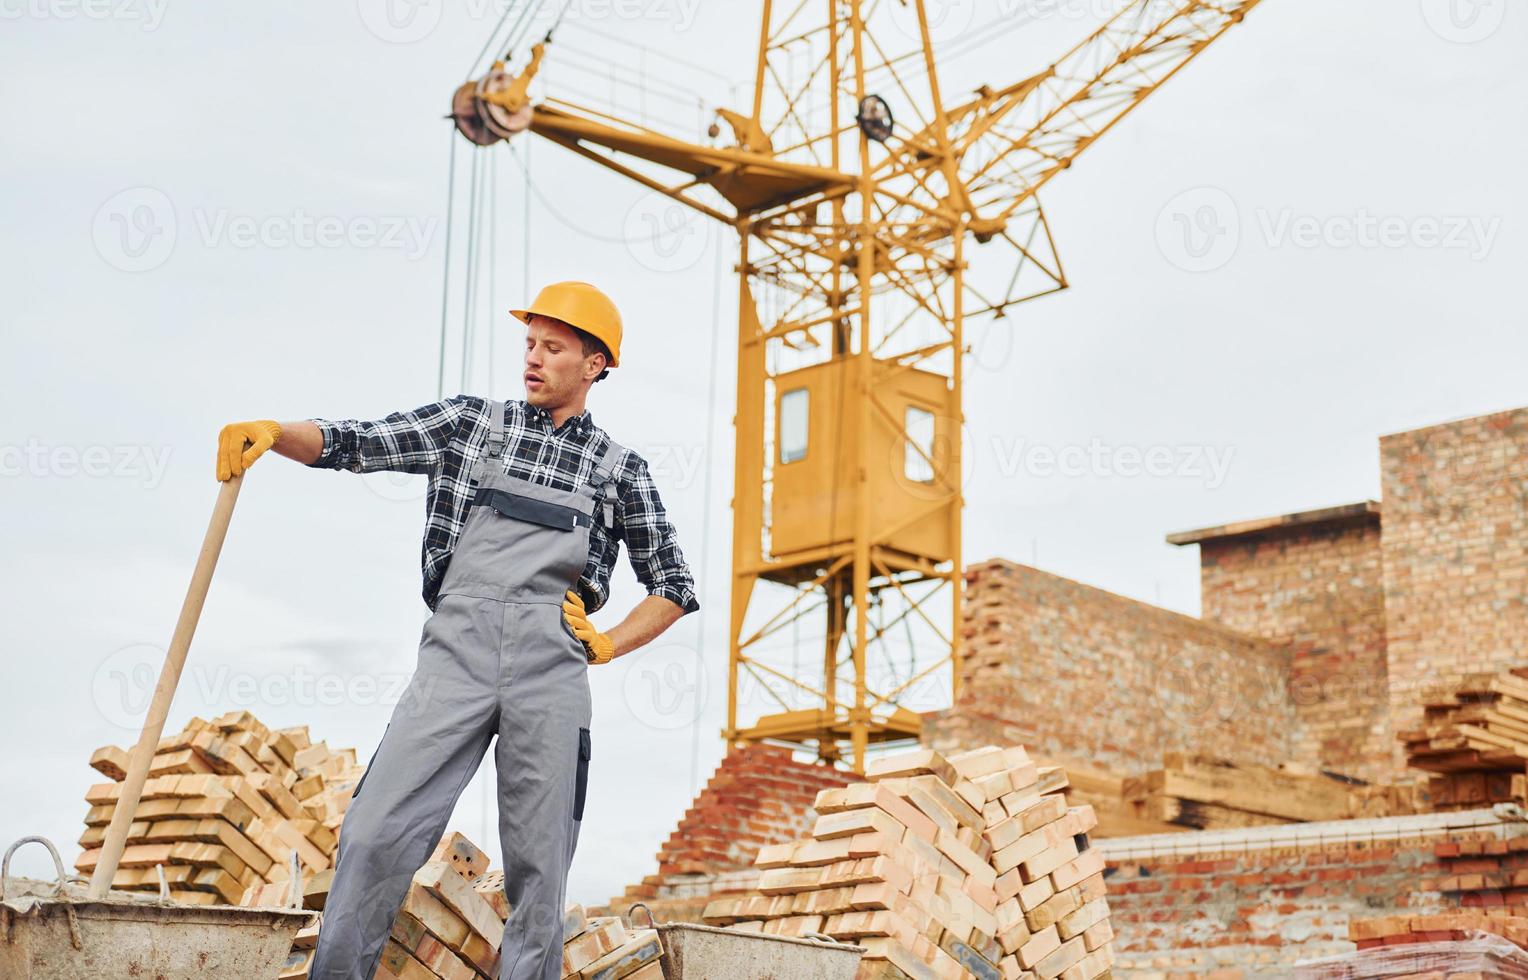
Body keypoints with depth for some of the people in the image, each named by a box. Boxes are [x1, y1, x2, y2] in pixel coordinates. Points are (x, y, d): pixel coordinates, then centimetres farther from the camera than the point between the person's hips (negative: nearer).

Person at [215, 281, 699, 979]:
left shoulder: (619, 468, 14)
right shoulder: (469, 421, 15)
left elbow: (674, 587, 18)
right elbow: (355, 444, 8)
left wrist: (609, 645, 6)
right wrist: (274, 432, -9)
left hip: (551, 666, 0)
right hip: (455, 652, 0)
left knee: (540, 862, 0)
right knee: (376, 832, -10)